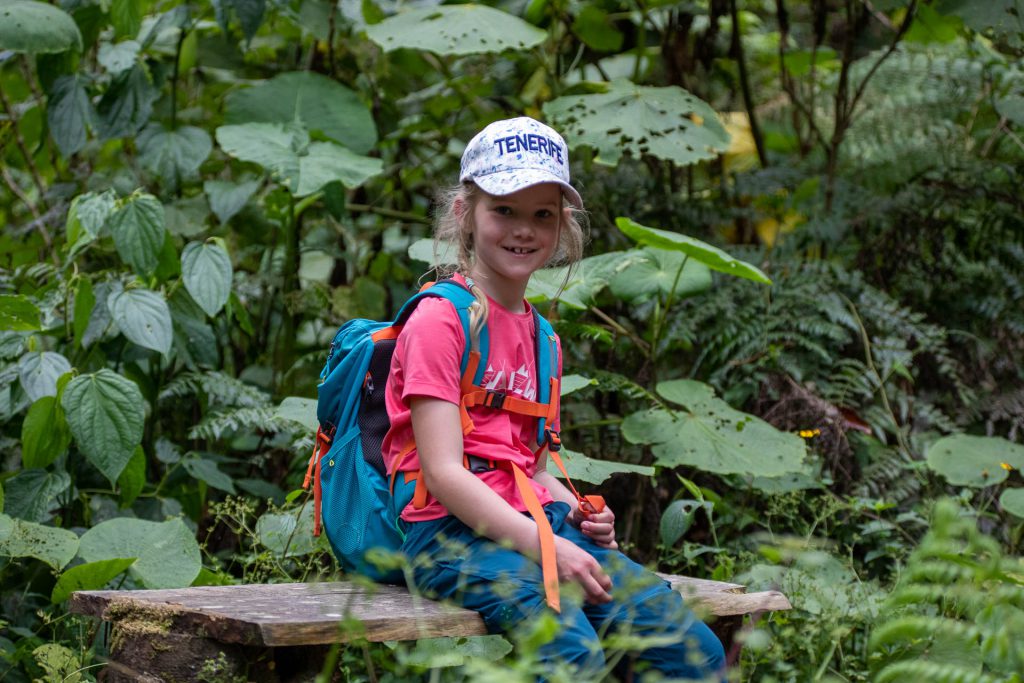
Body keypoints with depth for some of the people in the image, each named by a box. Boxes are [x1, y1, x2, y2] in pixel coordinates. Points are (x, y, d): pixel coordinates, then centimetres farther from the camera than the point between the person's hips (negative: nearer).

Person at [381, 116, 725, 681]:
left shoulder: (540, 337, 19)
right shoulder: (440, 320, -5)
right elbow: (443, 472, -13)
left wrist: (577, 514, 3)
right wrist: (546, 548, -19)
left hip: (536, 523, 7)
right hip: (455, 532, -7)